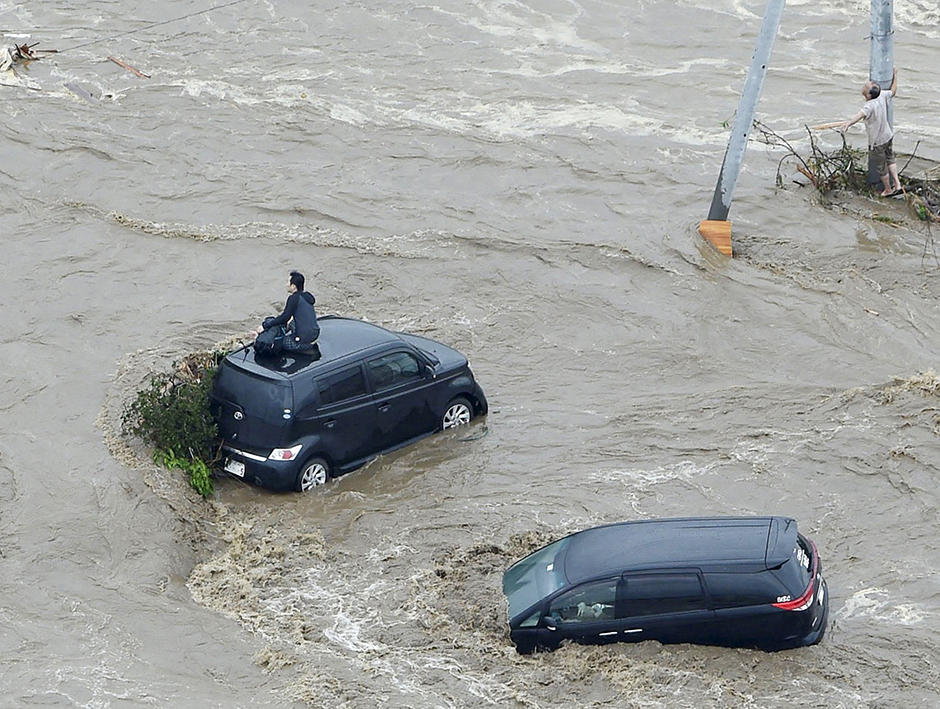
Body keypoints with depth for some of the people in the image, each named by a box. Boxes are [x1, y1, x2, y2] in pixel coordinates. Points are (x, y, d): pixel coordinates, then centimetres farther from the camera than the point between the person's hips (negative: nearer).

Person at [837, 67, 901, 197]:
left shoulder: (870, 106, -36)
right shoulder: (882, 96, -15)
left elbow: (860, 115, -57)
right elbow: (893, 91, 7)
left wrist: (848, 122, -77)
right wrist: (895, 75, 22)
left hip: (877, 142, -7)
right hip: (888, 136, 7)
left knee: (881, 168, 17)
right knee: (890, 160, 28)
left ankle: (888, 189, 37)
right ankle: (897, 185, 30)